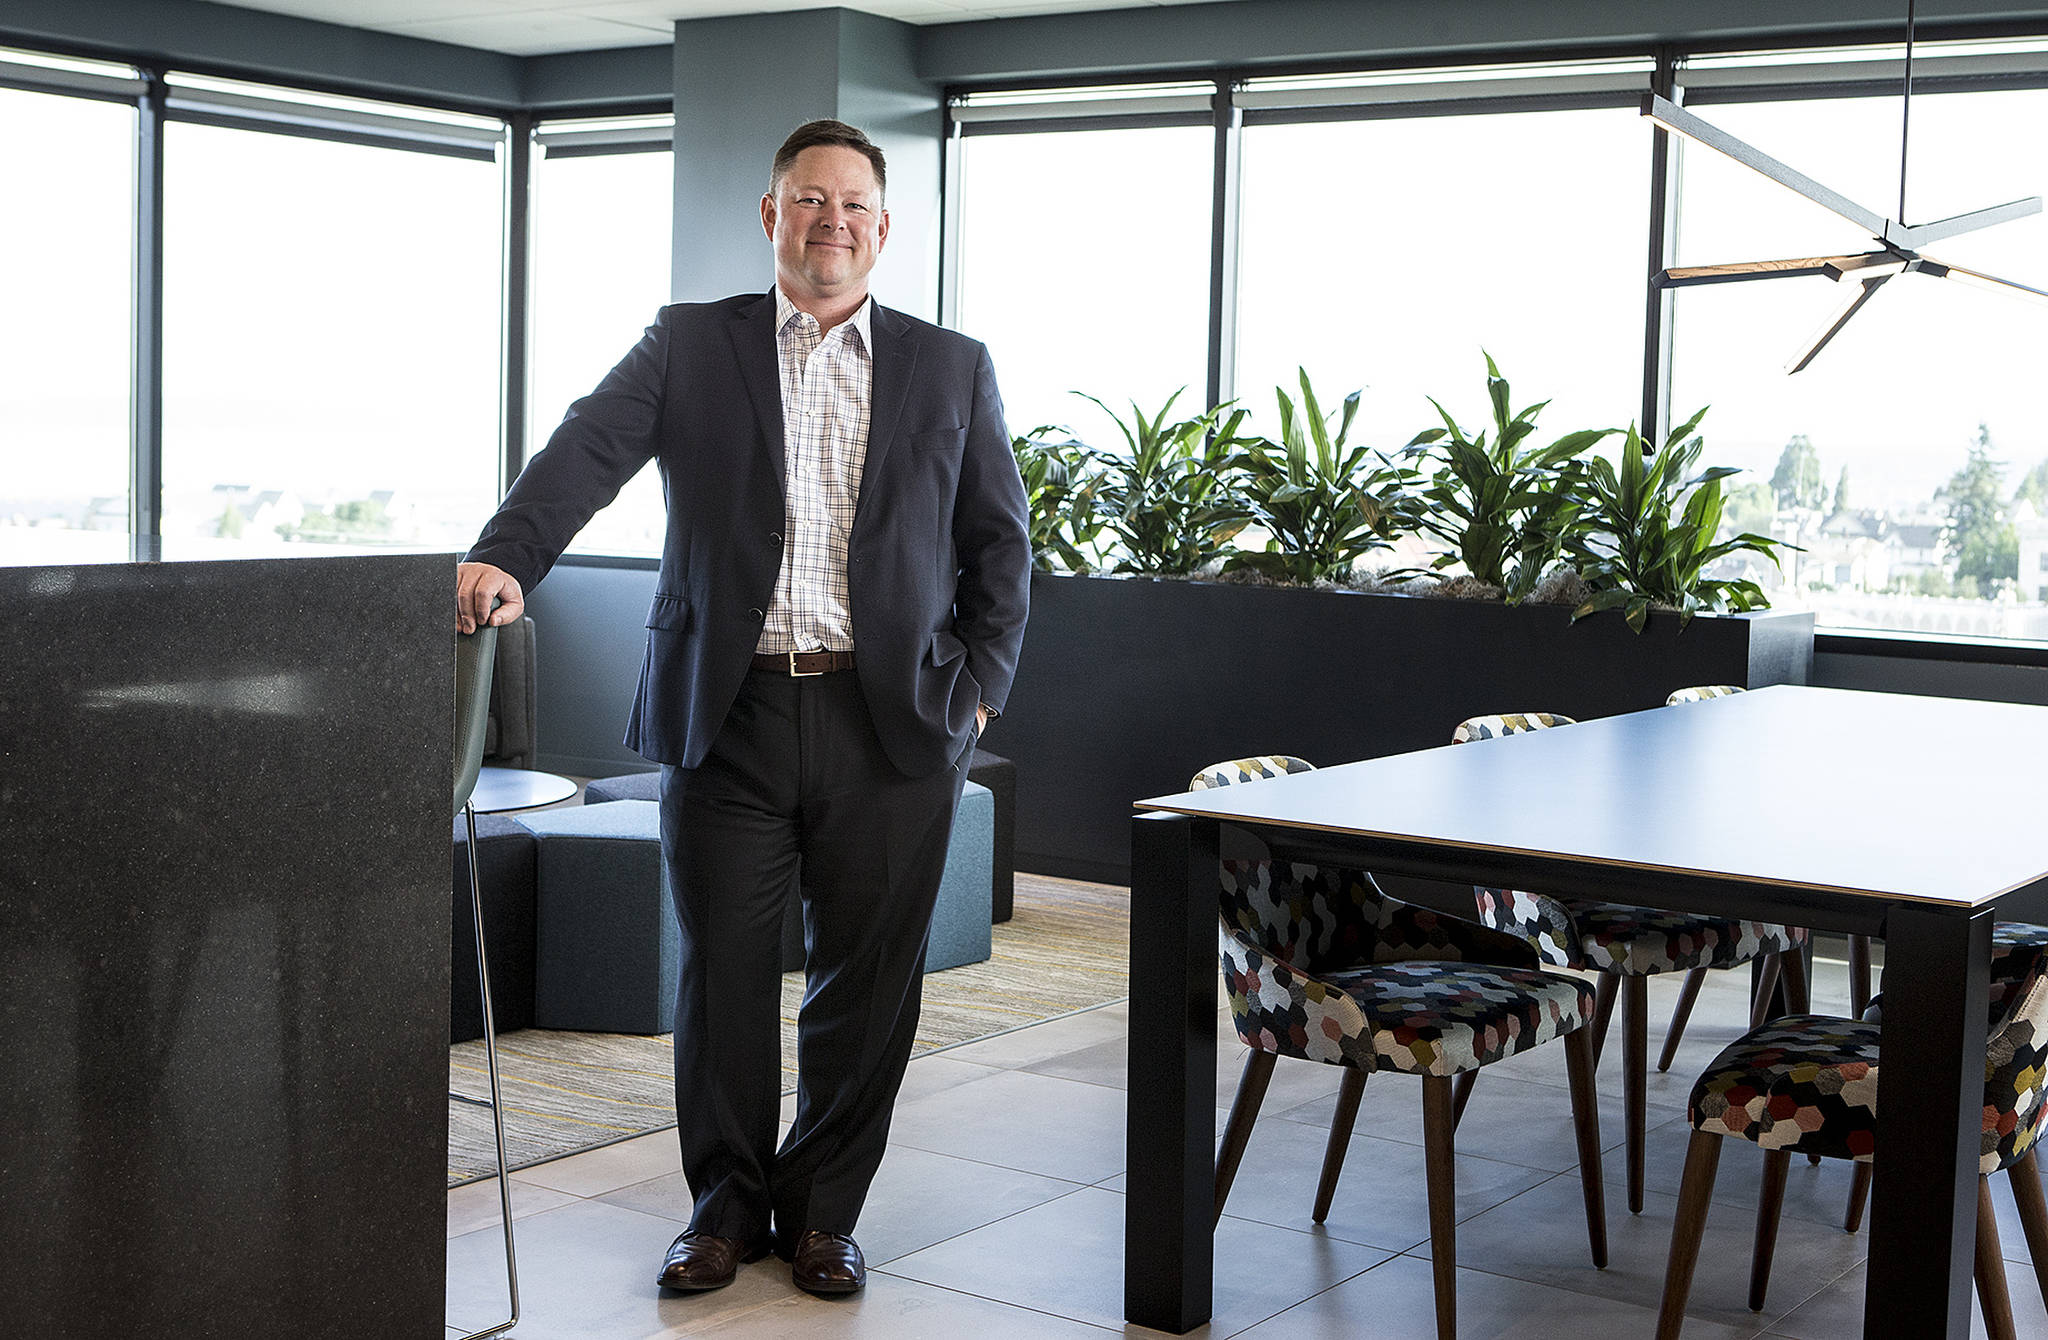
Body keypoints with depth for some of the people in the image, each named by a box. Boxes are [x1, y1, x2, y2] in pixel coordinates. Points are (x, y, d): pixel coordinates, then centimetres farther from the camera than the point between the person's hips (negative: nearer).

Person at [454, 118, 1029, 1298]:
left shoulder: (952, 369, 11)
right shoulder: (691, 345, 7)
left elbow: (1000, 542, 12)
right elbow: (589, 449, -9)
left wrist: (980, 690, 1)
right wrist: (507, 558, -26)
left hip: (891, 722, 1)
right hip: (729, 716, 0)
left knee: (867, 981, 7)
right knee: (724, 971, 6)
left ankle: (824, 1208, 24)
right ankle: (730, 1200, 24)